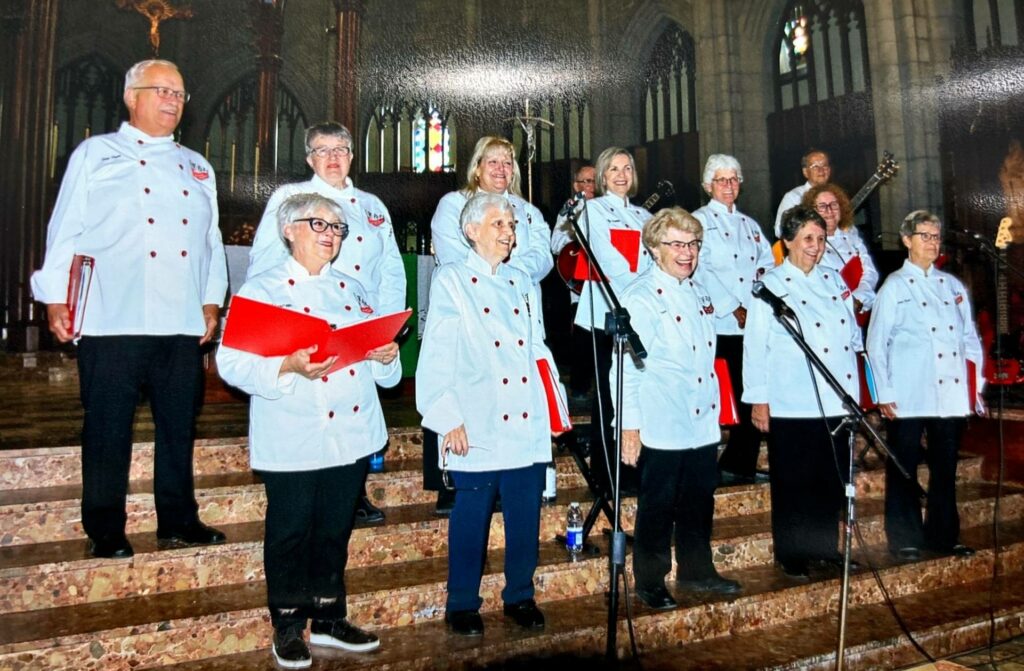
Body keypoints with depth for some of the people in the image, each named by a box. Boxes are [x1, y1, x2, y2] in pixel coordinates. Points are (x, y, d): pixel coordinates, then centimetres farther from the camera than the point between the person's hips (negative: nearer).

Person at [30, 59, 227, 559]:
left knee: (179, 425, 8)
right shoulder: (96, 154, 8)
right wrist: (56, 298, -3)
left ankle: (178, 521, 20)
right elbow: (65, 230, 3)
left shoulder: (197, 168, 19)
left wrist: (212, 301, 10)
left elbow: (212, 240, 17)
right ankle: (105, 532, 15)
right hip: (112, 320, -3)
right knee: (108, 429, 2)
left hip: (182, 323, 4)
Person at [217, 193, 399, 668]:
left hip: (351, 436, 5)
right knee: (291, 533, 7)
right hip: (292, 441, -5)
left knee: (336, 530, 14)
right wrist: (288, 367, -27)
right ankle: (287, 626, 25)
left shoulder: (351, 289, 14)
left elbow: (373, 353, 17)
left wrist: (386, 355, -6)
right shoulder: (262, 289, -2)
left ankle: (328, 618, 30)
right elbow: (232, 362, -12)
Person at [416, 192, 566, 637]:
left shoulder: (524, 284, 18)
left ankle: (520, 597, 27)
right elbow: (436, 356, -5)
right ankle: (462, 605, 21)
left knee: (526, 516, 9)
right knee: (471, 517, 4)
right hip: (478, 428, -5)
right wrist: (449, 419, -11)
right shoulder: (451, 281, 1)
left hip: (528, 425, 5)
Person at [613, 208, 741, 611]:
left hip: (704, 423, 7)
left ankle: (696, 571, 34)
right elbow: (626, 364, -15)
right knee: (657, 506, 5)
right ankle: (649, 582, 20)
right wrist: (629, 426, -17)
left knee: (700, 502, 17)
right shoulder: (641, 297, -11)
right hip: (662, 427, -7)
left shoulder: (699, 293, 14)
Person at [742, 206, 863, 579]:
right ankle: (791, 555, 16)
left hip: (836, 400, 6)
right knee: (793, 482, 3)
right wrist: (759, 399, -11)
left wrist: (854, 391, 16)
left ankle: (825, 547, 27)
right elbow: (755, 345, -7)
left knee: (834, 479, 12)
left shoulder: (833, 280, 15)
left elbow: (852, 332, 21)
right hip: (792, 404, -6)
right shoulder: (771, 285, -3)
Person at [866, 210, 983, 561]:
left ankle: (943, 535, 24)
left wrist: (977, 384, 10)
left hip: (952, 394, 4)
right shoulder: (894, 286, 3)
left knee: (946, 467, 11)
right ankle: (905, 538, 12)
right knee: (904, 469, 2)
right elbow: (876, 343, -2)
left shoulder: (953, 285, 16)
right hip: (909, 396, -4)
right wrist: (884, 394, -8)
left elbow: (970, 338, 17)